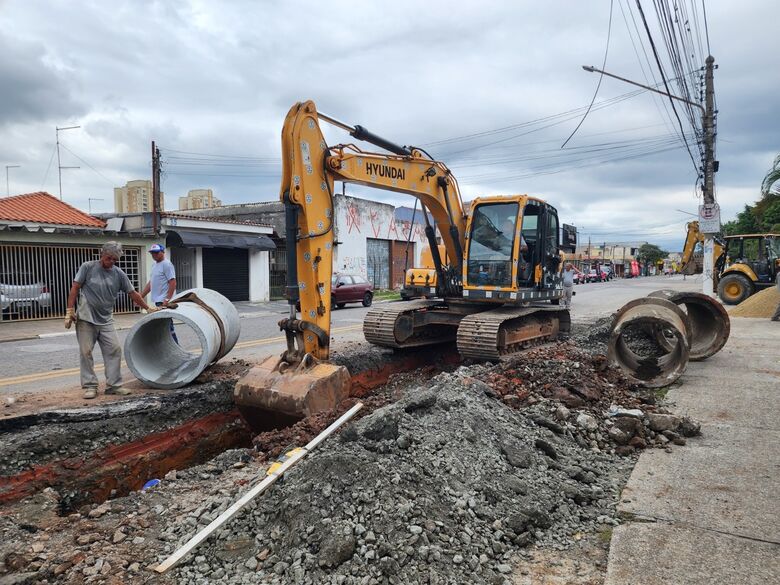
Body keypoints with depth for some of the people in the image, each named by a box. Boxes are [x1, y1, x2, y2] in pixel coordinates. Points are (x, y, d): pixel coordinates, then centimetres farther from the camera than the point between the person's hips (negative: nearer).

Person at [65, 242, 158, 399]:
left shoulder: (118, 274, 5)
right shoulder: (87, 267, -3)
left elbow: (133, 293, 11)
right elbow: (75, 289, -3)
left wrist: (148, 308, 14)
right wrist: (70, 311, -8)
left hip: (106, 320, 3)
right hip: (86, 319, -3)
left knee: (114, 350, -3)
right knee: (86, 352, 1)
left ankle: (113, 385, 5)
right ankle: (90, 386, 10)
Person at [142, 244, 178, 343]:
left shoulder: (167, 264, -9)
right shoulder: (155, 265, 19)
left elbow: (173, 283, -17)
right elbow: (150, 283, 23)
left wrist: (167, 299, -22)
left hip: (164, 301, -9)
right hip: (158, 301, 9)